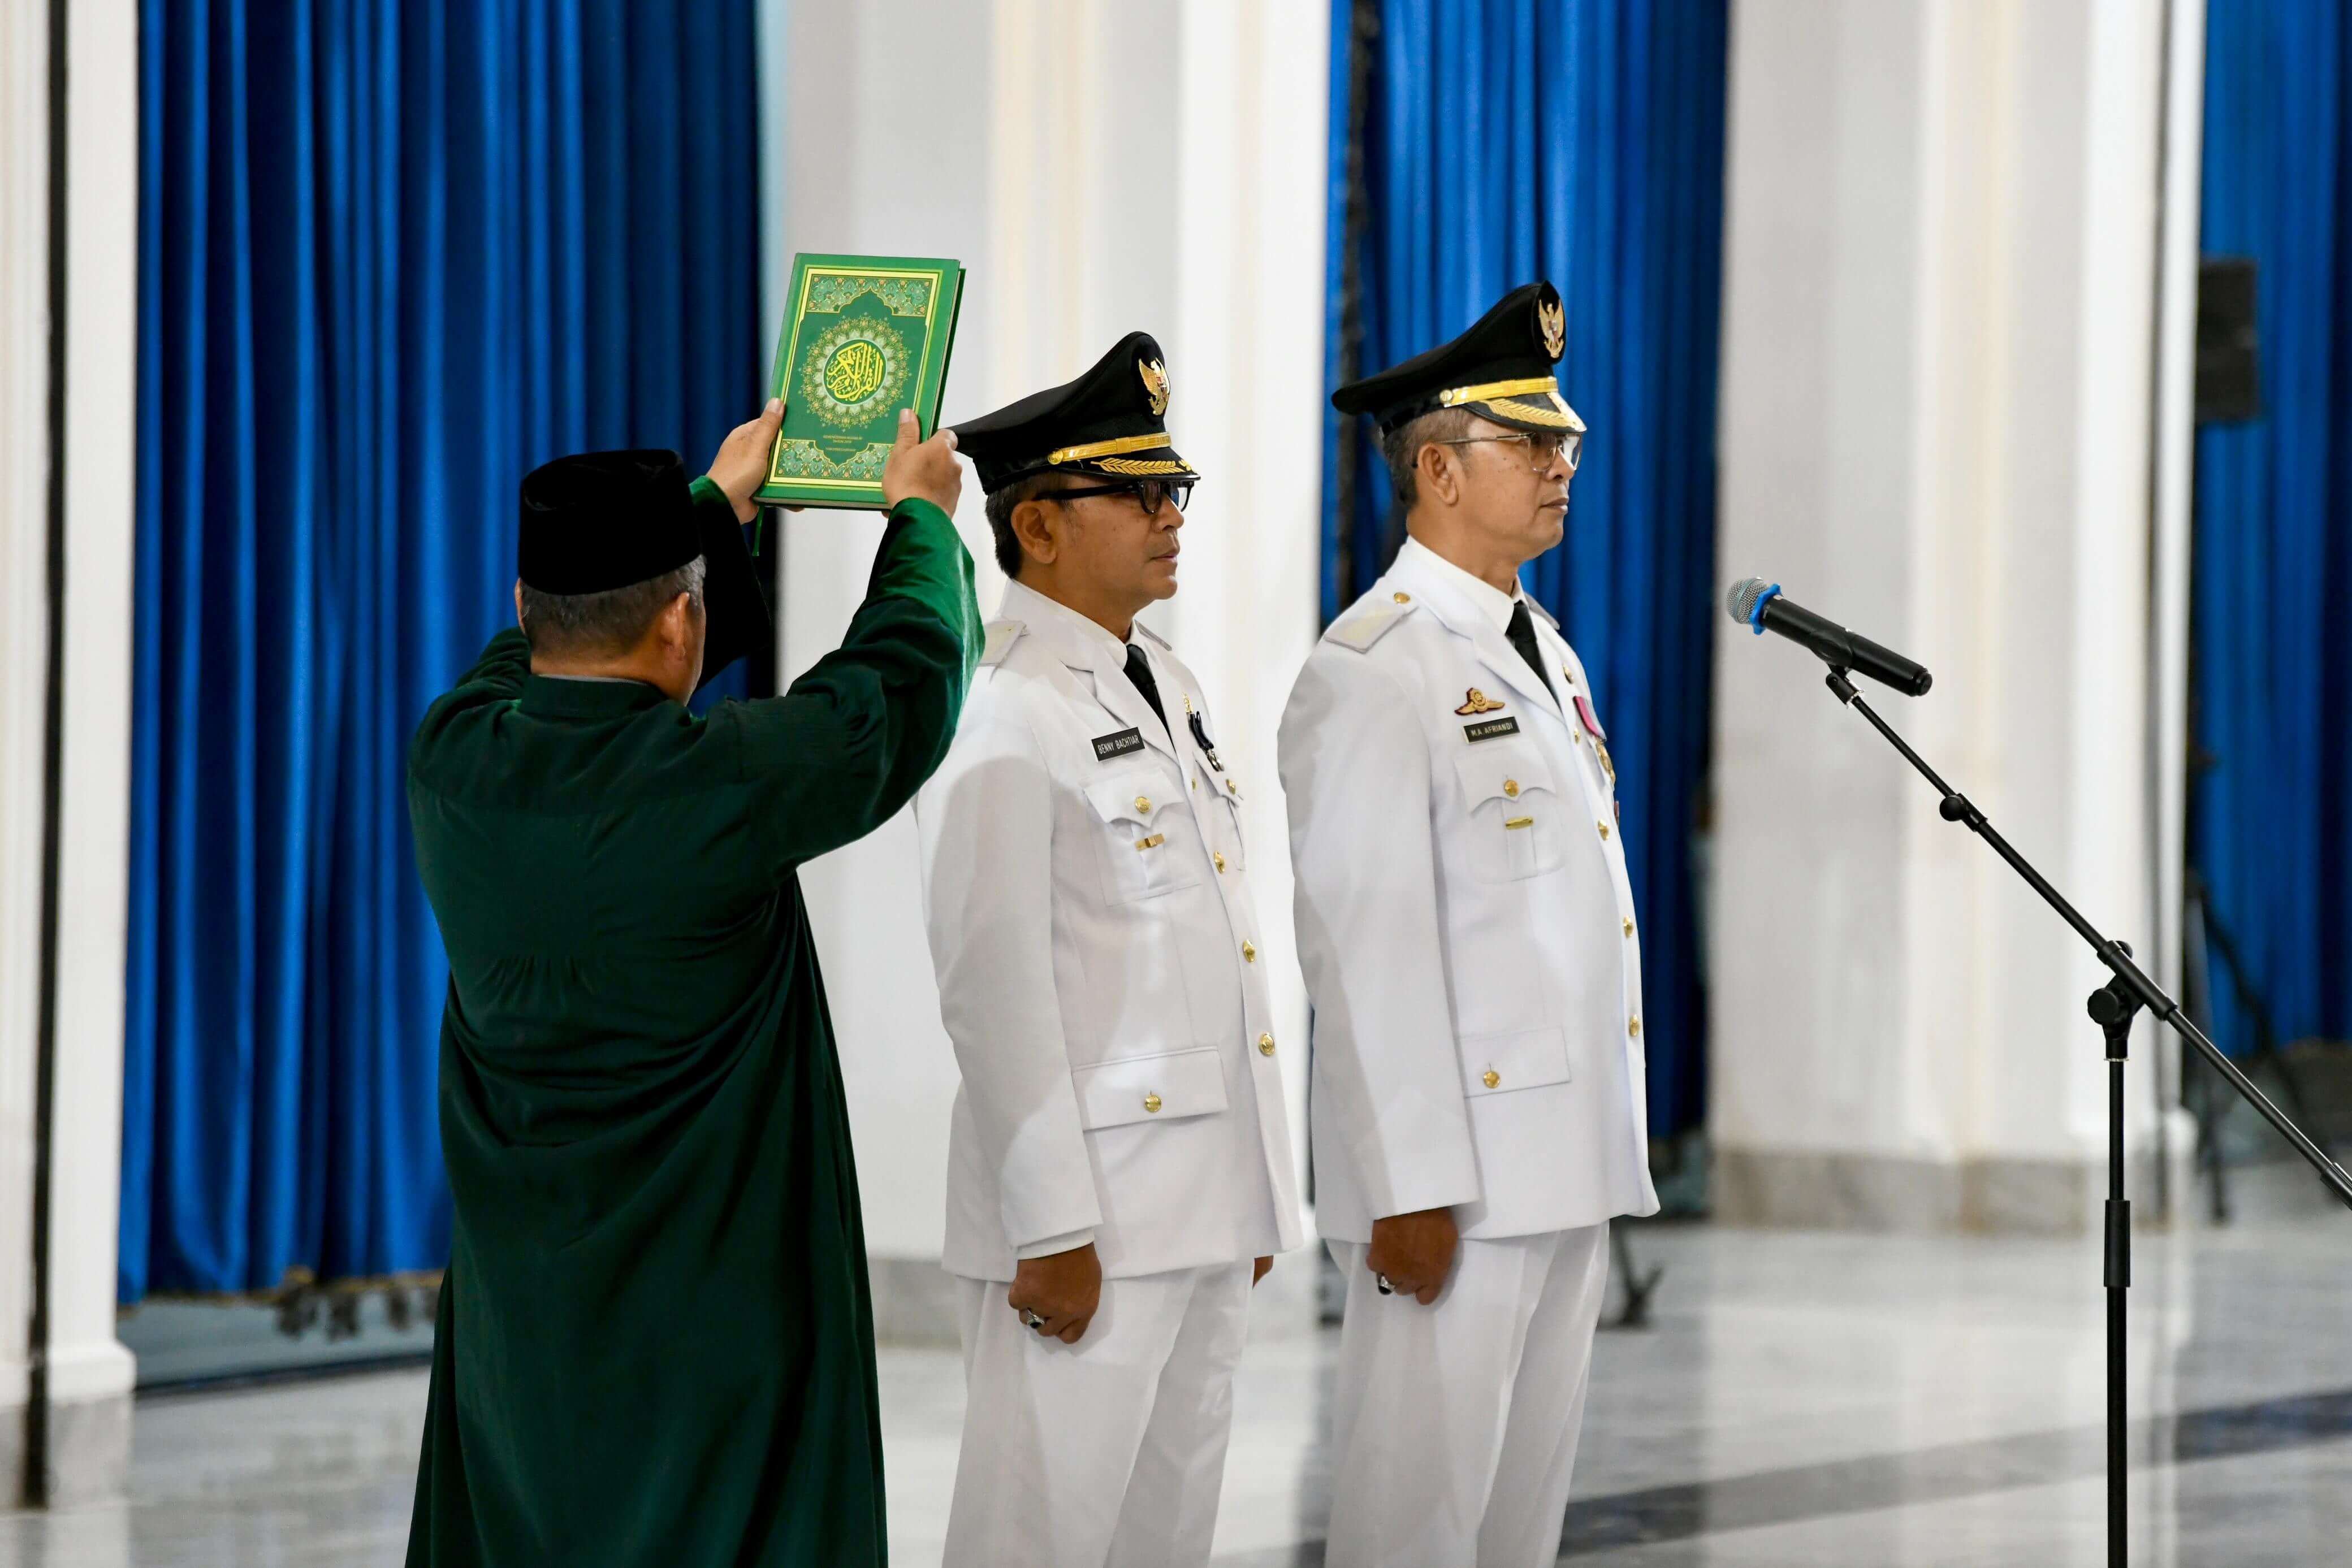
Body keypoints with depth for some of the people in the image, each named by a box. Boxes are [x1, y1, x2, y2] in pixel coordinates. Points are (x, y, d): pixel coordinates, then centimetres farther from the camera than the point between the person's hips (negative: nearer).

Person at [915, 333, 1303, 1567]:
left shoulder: (1168, 686, 16)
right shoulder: (1001, 713, -12)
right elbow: (993, 987, -17)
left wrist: (1257, 1187, 17)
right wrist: (1052, 1228, -19)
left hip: (1205, 1206, 8)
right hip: (1083, 1203, -8)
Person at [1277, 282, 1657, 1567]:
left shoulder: (1546, 654, 17)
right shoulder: (1375, 671, -12)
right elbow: (1366, 945, -17)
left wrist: (1608, 1156, 18)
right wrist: (1412, 1189, -20)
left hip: (1570, 1163, 9)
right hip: (1453, 1170, -9)